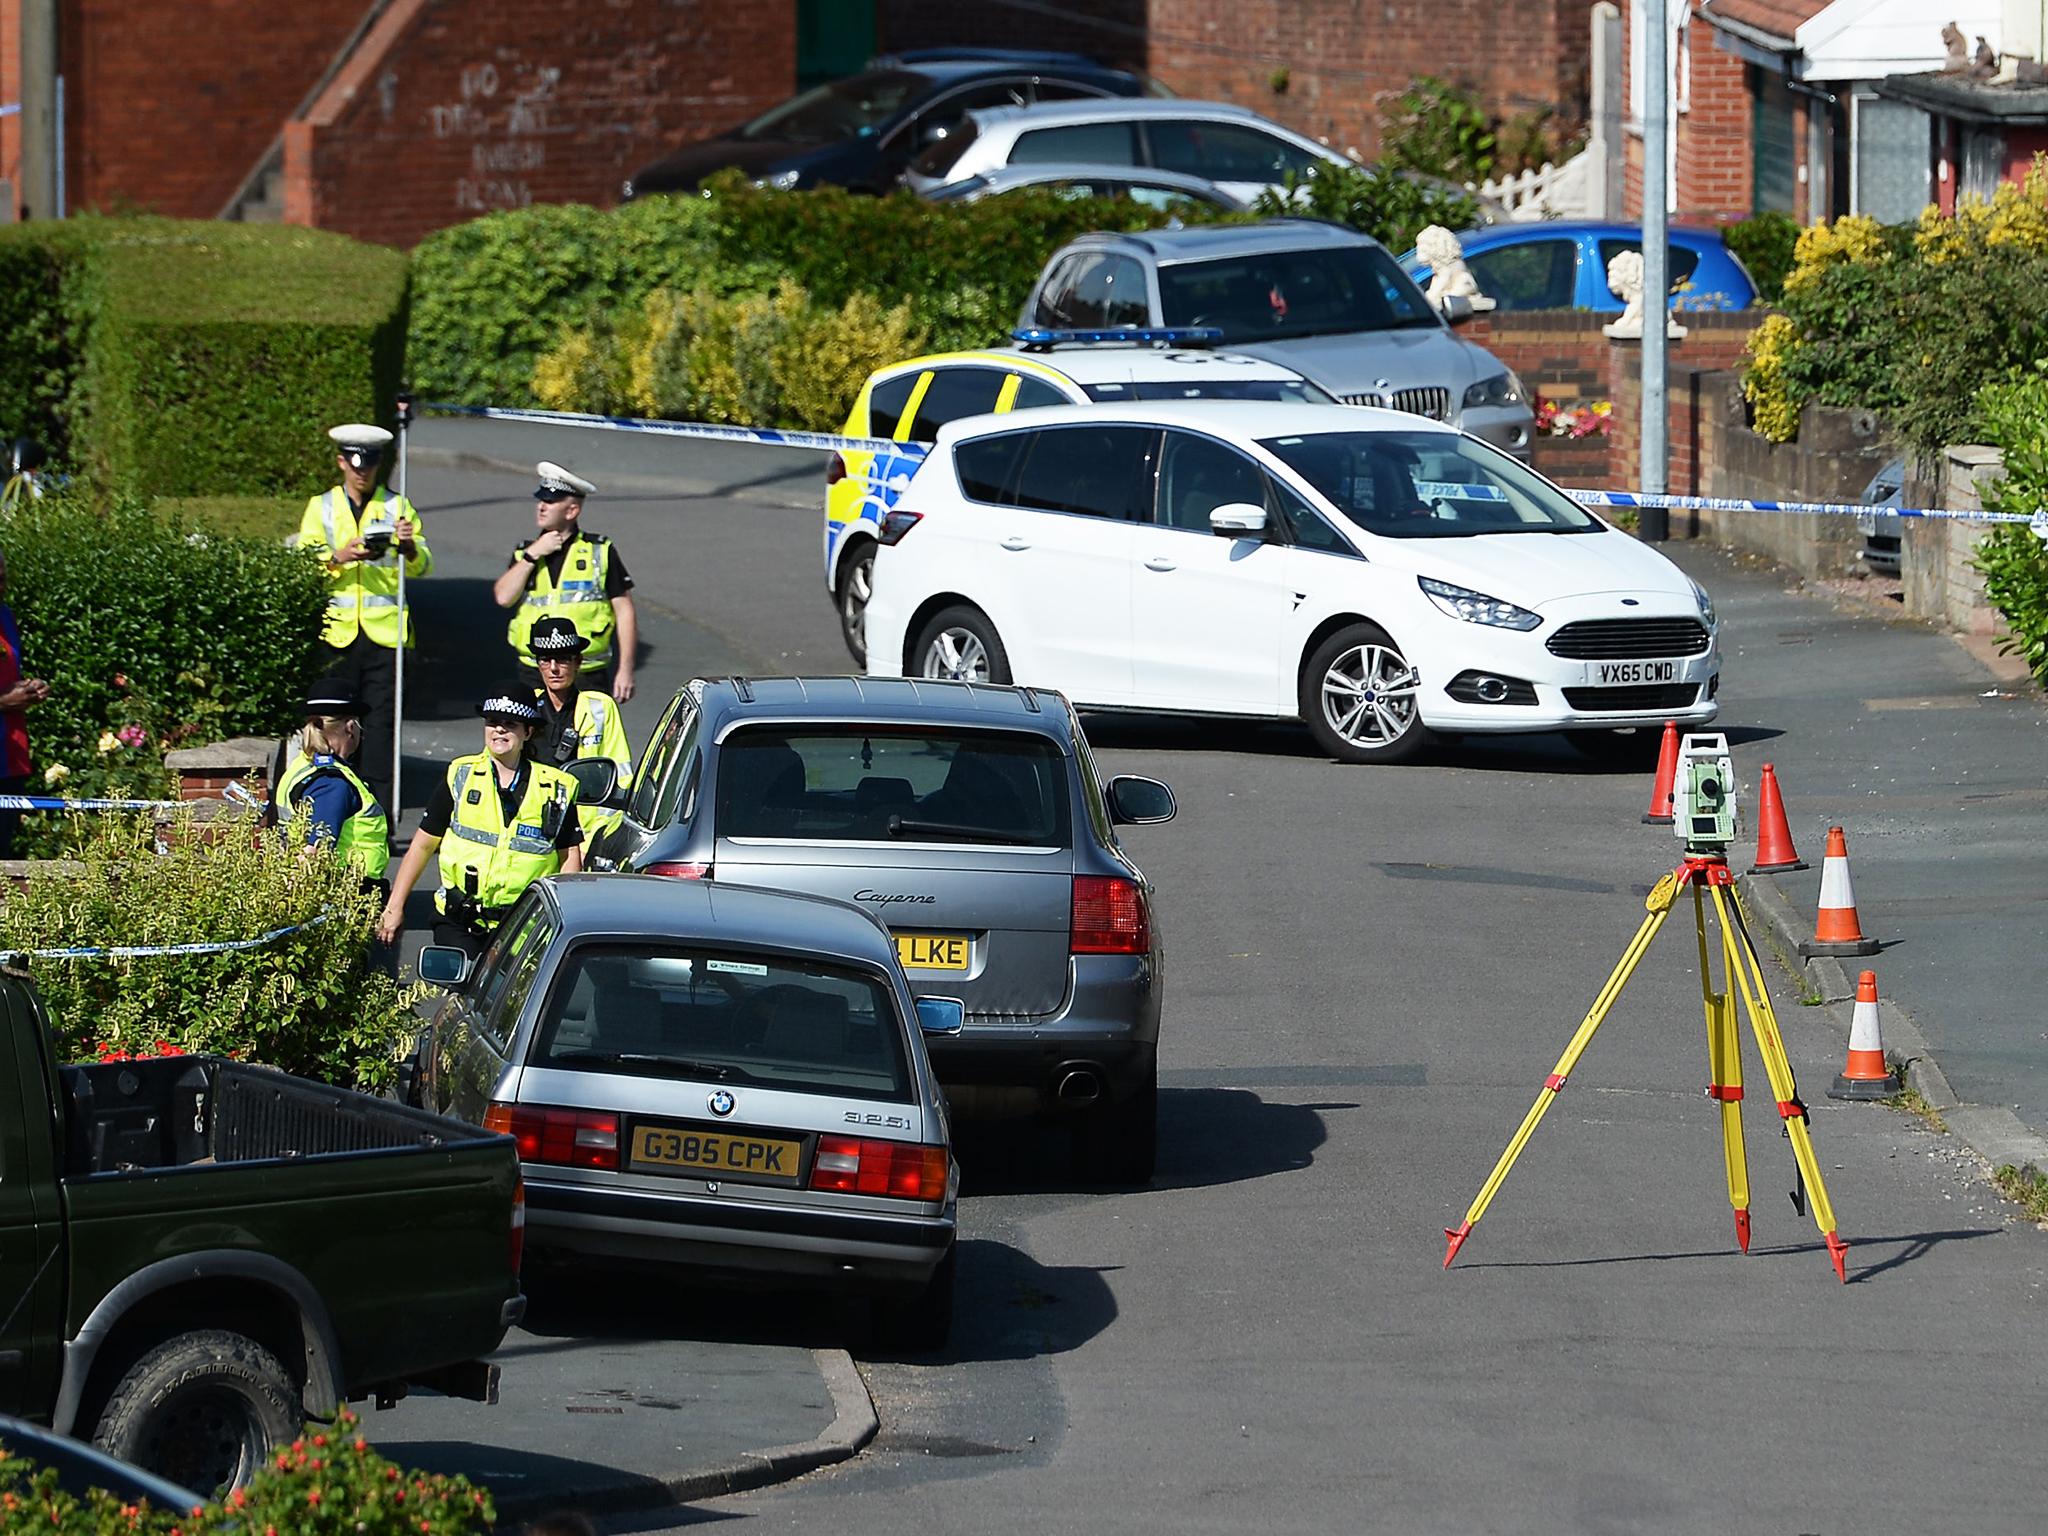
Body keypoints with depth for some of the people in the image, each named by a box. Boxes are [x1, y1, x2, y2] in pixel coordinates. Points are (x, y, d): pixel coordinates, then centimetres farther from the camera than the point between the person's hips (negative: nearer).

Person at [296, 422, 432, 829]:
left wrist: (410, 548, -16)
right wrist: (337, 559, -17)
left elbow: (422, 567, 6)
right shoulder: (321, 507, 13)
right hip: (338, 631, 1)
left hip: (384, 629, -1)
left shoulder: (397, 507, 12)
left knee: (380, 724, -6)